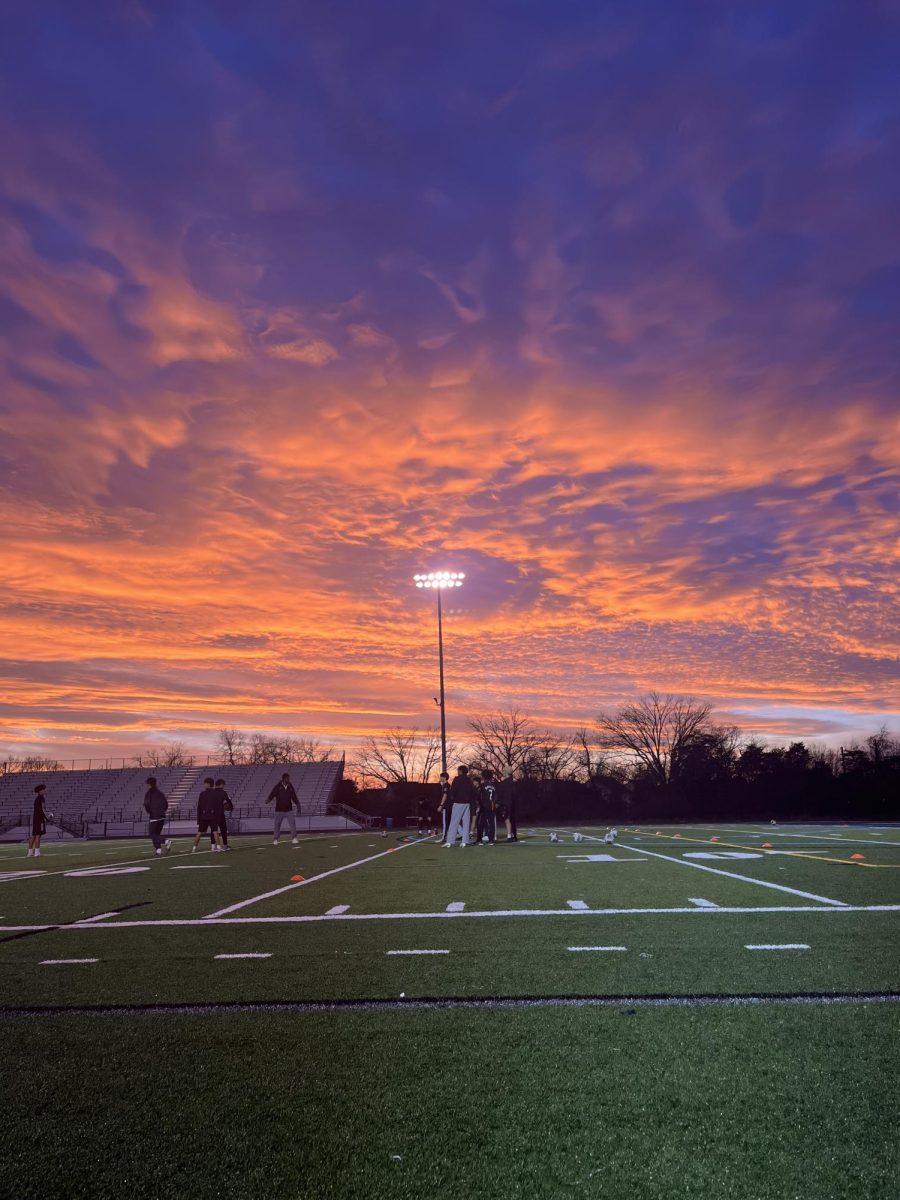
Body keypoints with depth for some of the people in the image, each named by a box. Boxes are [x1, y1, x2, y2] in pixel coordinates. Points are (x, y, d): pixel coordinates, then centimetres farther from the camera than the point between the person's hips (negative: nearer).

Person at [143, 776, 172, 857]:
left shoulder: (149, 793, -5)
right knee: (157, 833, 16)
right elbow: (166, 803, 10)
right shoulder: (160, 793, 14)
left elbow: (147, 804, -16)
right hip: (162, 817, 7)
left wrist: (148, 812, 0)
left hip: (154, 816, -7)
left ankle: (166, 841, -22)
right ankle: (158, 850, 9)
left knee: (152, 834, -1)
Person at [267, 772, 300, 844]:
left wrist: (298, 804, 5)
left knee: (293, 824, -9)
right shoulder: (277, 787, -5)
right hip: (279, 810, -2)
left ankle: (294, 838, -5)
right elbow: (272, 794, -13)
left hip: (289, 810, 2)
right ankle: (276, 840, 19)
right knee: (277, 825, 5)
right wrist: (268, 800, -31)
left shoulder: (290, 787, 5)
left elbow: (294, 797, 11)